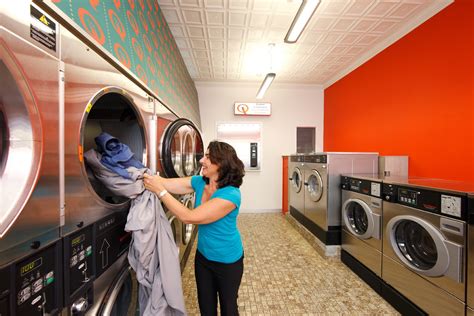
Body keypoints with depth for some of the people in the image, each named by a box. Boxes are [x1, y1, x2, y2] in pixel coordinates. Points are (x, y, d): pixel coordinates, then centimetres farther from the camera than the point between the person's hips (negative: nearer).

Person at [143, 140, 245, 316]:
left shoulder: (231, 194, -33)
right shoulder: (199, 182, -10)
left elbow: (189, 217, -34)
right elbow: (165, 182, -10)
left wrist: (160, 191, -33)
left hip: (227, 261, -5)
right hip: (203, 256, 6)